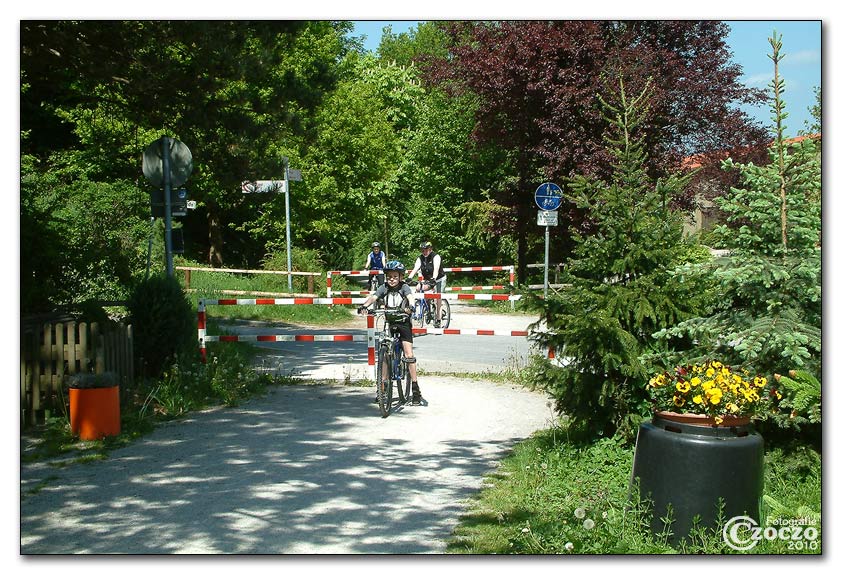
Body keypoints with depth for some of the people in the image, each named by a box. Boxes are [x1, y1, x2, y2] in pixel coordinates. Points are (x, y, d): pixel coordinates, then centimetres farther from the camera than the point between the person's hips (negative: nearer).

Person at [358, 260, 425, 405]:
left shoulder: (404, 287, -8)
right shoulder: (384, 288, -3)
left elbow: (411, 297, -28)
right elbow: (373, 297, -19)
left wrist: (410, 306, -52)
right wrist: (364, 306, -40)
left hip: (403, 323, -3)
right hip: (389, 323, 3)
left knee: (409, 355, -13)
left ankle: (416, 389, -8)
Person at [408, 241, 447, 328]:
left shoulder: (436, 257, -19)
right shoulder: (420, 258, -6)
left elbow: (436, 269, -34)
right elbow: (415, 269, -20)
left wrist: (433, 279, -51)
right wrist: (409, 278, -38)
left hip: (439, 279, -5)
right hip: (427, 280, 5)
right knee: (418, 288, -22)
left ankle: (438, 321, -5)